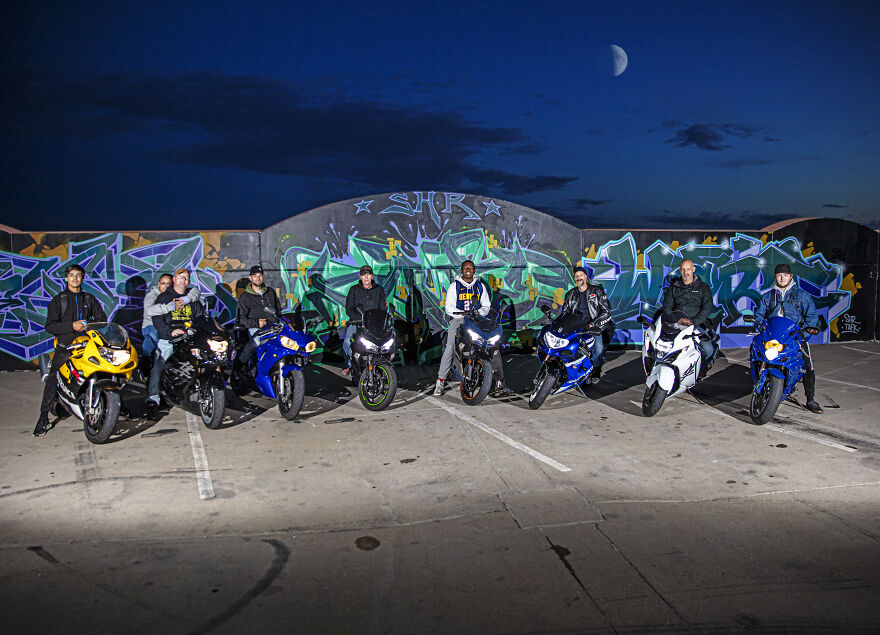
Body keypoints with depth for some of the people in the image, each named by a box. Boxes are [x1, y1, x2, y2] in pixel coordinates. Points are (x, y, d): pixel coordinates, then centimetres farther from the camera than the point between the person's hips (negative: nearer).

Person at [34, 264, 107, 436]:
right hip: (66, 345, -2)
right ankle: (44, 418, -8)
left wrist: (89, 324, -6)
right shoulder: (58, 300, 11)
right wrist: (72, 326, -15)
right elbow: (50, 325, 1)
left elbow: (102, 318, 16)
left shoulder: (90, 299, 19)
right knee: (52, 378, -13)